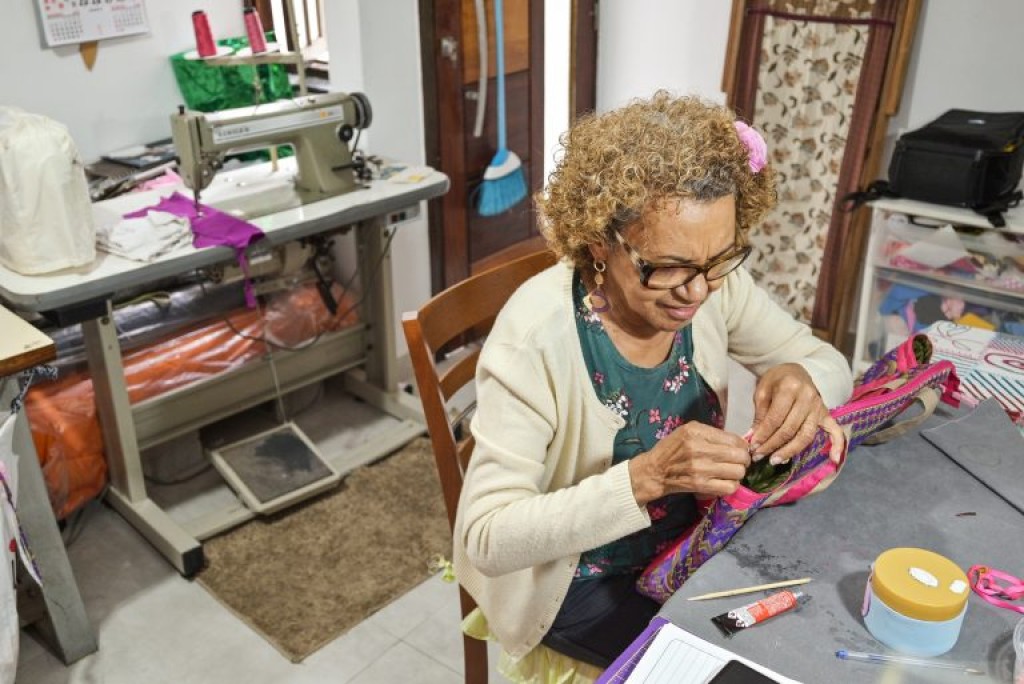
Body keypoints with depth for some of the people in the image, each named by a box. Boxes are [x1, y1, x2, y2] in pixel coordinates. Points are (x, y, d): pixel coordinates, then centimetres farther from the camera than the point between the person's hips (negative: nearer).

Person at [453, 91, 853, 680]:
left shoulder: (716, 282, -15)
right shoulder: (537, 336, -31)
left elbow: (827, 361, -2)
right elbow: (487, 537, -29)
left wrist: (804, 380, -26)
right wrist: (647, 477, -40)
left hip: (692, 541, 5)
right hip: (575, 580, -5)